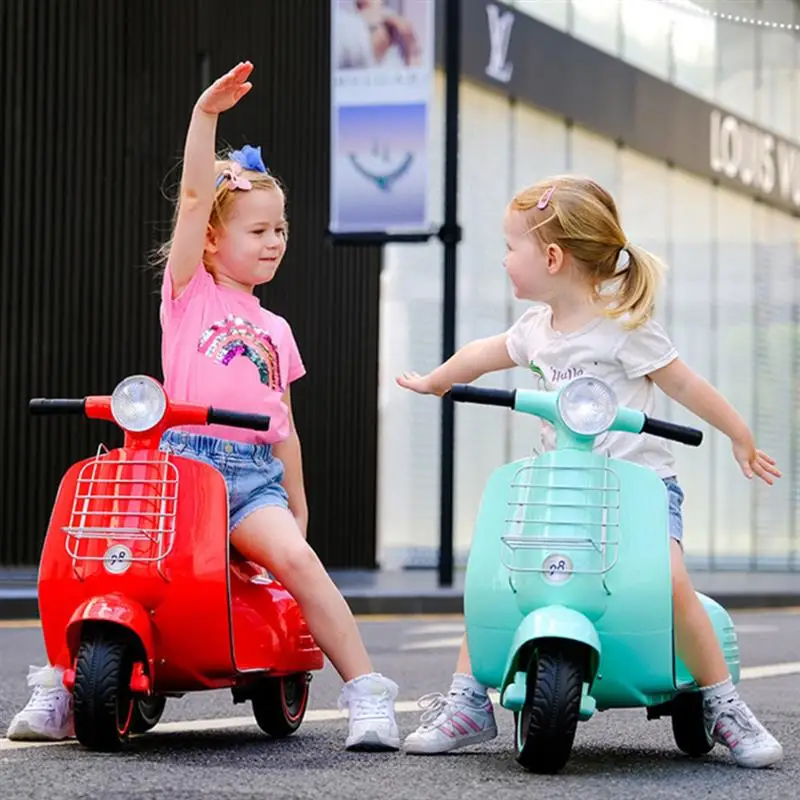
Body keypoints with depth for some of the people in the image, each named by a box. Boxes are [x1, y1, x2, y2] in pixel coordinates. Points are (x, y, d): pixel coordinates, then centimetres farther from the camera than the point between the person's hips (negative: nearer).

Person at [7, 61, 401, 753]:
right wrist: (205, 115, -13)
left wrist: (298, 505, 21)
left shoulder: (275, 329, 21)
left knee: (296, 557, -25)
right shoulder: (190, 290, 10)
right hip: (184, 459, -2)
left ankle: (368, 694, -23)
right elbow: (194, 197, -4)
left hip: (256, 472, 2)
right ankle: (59, 688, -2)